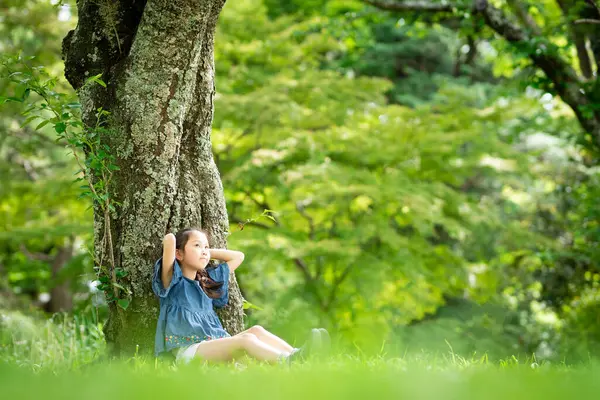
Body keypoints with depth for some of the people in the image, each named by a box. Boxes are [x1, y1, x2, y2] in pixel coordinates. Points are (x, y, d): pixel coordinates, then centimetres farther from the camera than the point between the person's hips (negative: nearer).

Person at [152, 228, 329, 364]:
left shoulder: (207, 282, 28)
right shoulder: (173, 282, 5)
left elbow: (238, 256, 35)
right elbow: (169, 239, -11)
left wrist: (207, 251, 30)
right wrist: (170, 243, 12)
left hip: (213, 346, 8)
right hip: (188, 350, -8)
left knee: (256, 330, -18)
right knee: (246, 339, -30)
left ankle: (296, 355, -41)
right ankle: (289, 363, -53)